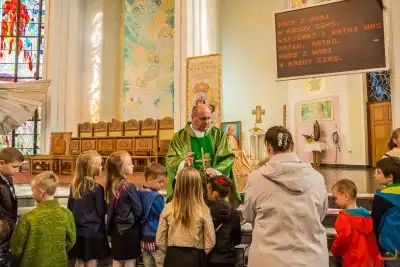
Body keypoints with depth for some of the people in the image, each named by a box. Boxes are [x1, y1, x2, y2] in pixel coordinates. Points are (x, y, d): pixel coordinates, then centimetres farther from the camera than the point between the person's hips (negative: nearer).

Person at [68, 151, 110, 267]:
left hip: (78, 230, 6)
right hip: (93, 231, -6)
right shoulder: (97, 188, -17)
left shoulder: (74, 186, 2)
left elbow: (70, 208, 10)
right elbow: (101, 211, -12)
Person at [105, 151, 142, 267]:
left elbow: (110, 209, 8)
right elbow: (138, 210, -12)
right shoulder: (129, 187, -19)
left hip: (115, 228, 7)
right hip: (130, 229, -7)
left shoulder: (111, 185, 0)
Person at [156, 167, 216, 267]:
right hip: (195, 259, -1)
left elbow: (159, 241, -2)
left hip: (173, 258, 2)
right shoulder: (203, 210, -12)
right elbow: (210, 242, -6)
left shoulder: (168, 208, -9)